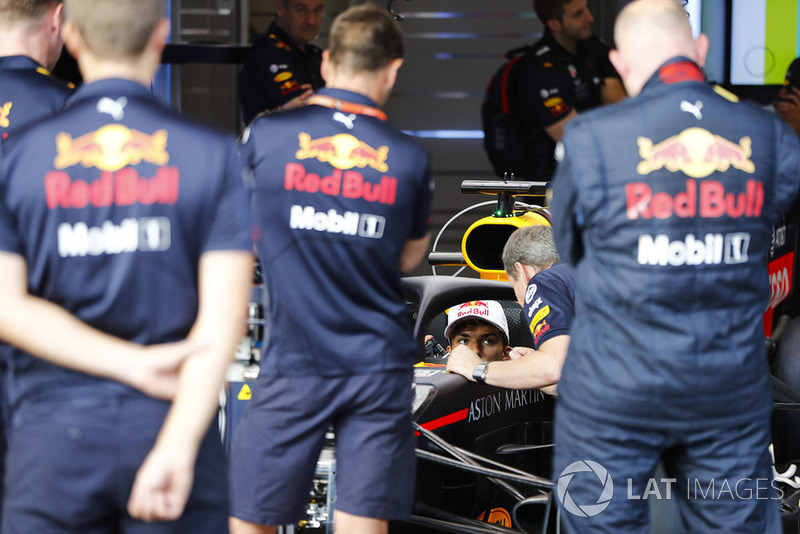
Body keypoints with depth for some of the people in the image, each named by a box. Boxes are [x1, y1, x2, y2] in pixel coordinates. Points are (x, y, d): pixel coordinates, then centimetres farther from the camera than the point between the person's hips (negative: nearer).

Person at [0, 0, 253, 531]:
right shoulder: (215, 155, -2)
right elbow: (224, 315, -12)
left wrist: (134, 364, -10)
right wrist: (178, 446, -17)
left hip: (56, 434, 1)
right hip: (174, 423, 0)